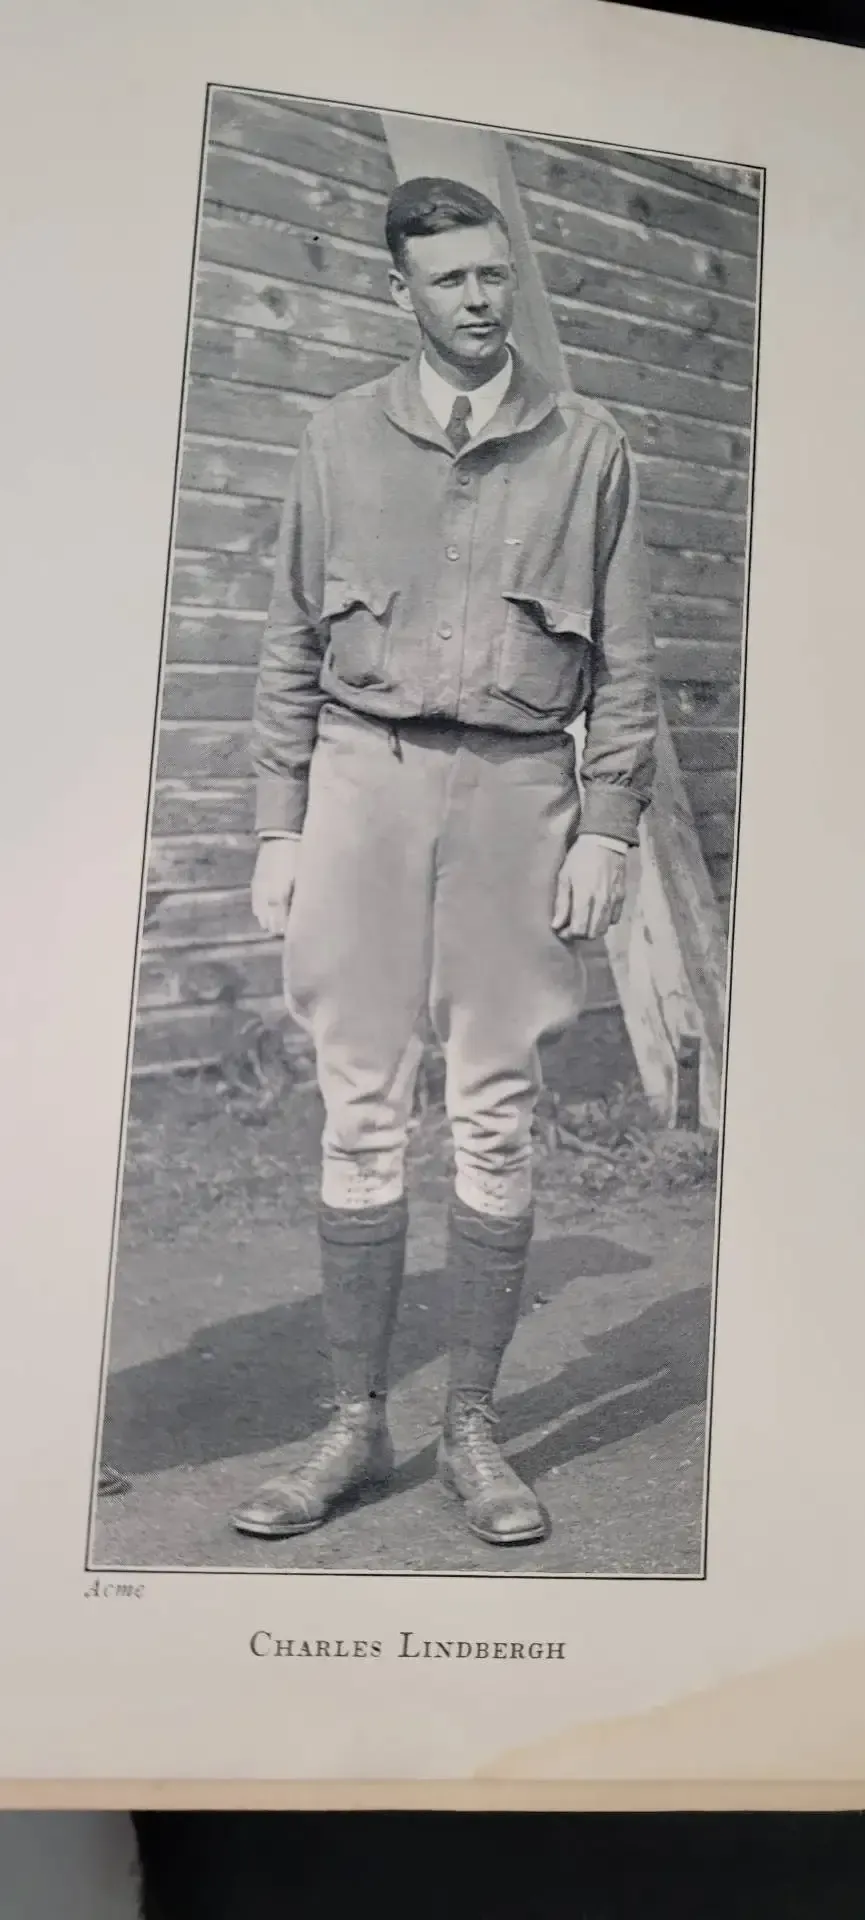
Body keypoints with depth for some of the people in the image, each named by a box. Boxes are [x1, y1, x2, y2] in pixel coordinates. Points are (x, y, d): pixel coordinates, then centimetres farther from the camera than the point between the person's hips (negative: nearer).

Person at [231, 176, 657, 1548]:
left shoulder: (589, 446, 9)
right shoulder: (342, 437, 11)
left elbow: (626, 662, 6)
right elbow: (290, 647, 9)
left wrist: (608, 827, -3)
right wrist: (280, 826, 2)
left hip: (519, 785, 0)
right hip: (364, 776, 1)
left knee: (497, 1122, 2)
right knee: (362, 1115, 2)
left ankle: (472, 1427, 15)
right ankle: (356, 1425, 14)